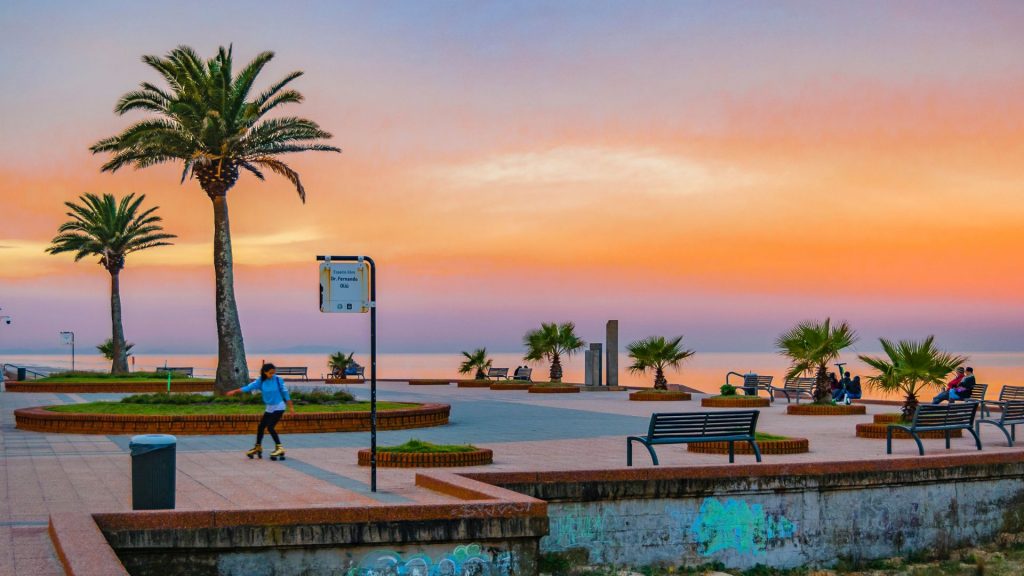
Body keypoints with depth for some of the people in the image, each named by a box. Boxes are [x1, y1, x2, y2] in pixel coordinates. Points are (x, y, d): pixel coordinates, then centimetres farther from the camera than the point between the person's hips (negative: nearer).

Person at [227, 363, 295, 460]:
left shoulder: (278, 379, -13)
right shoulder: (260, 381, -6)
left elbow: (285, 392, -6)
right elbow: (248, 387, -14)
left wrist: (291, 406, -3)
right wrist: (235, 391, -25)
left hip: (278, 407, -5)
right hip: (269, 408, 5)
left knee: (270, 427, -16)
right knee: (261, 427, 9)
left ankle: (279, 448, -8)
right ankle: (258, 447, 28)